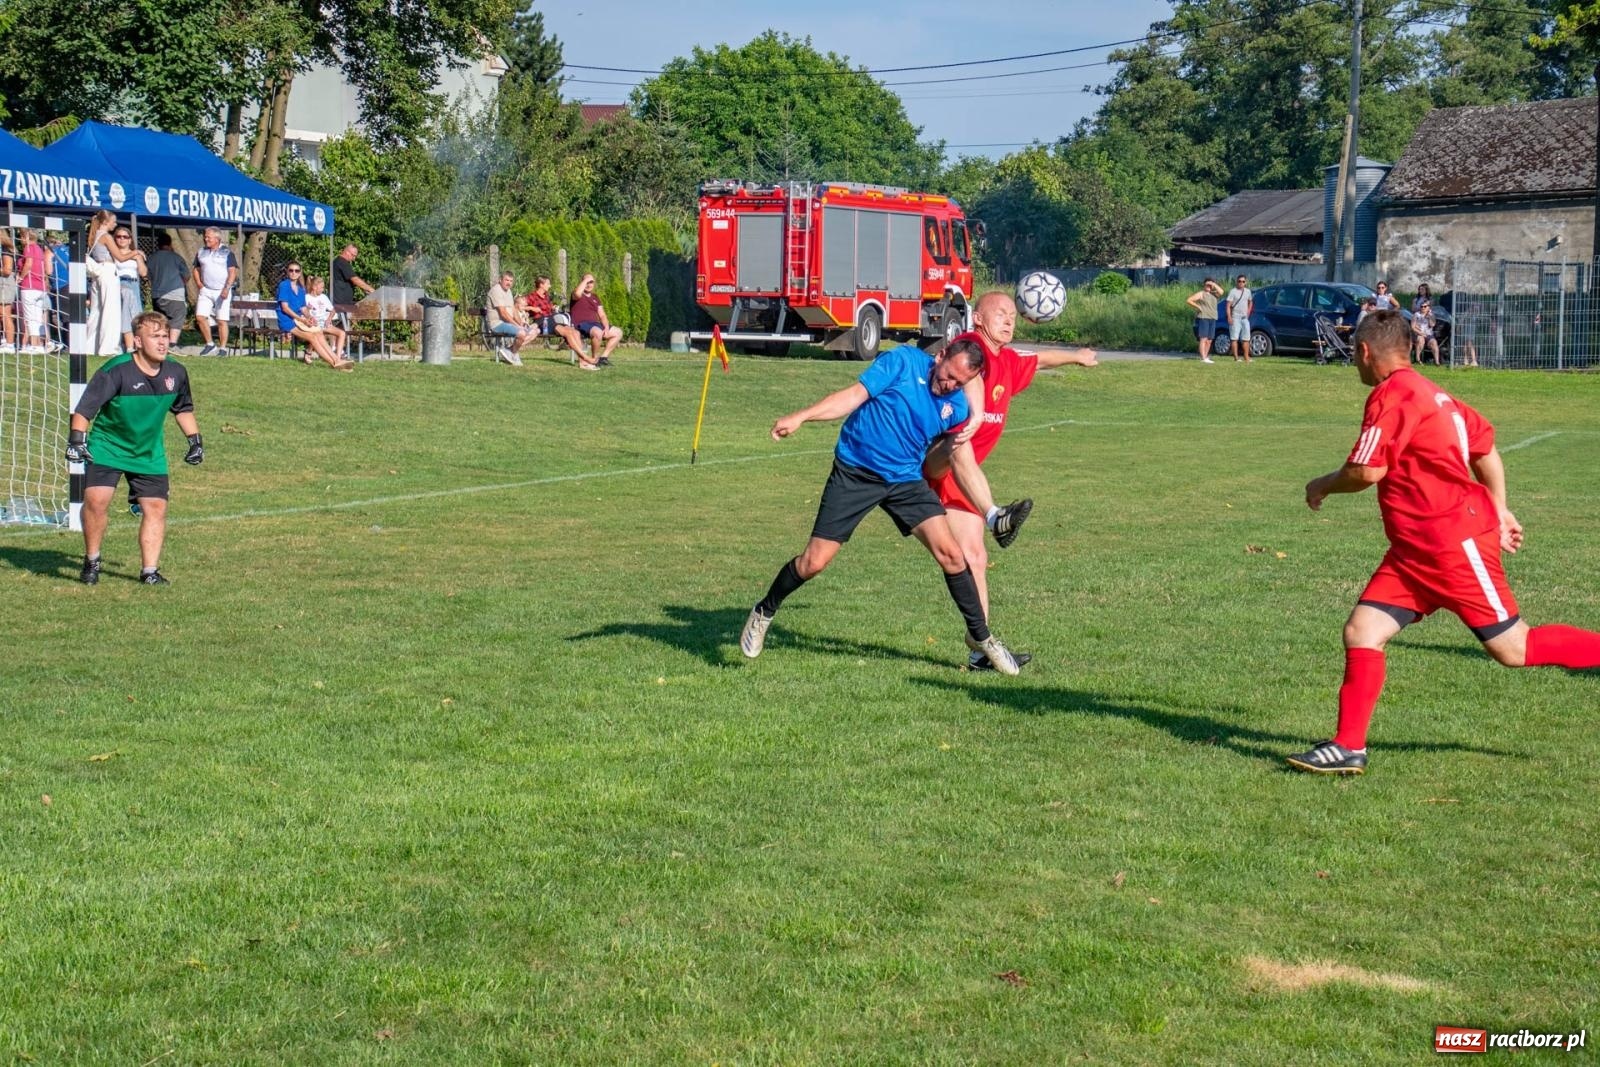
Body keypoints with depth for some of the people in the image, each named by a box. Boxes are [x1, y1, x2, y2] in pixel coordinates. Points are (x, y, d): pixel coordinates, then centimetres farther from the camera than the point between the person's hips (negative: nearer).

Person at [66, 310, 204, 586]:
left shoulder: (176, 373, -3)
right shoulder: (116, 371, -20)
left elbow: (183, 408, 18)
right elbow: (84, 408, -19)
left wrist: (195, 440, 16)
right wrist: (77, 440, -29)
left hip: (149, 452, 5)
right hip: (107, 447, -4)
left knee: (156, 507, -1)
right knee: (96, 500, -19)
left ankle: (150, 571, 11)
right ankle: (91, 562, 3)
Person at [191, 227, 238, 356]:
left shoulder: (227, 252, -2)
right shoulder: (201, 252, 12)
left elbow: (232, 272, -8)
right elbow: (196, 269, 20)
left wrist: (226, 288, -19)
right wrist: (199, 284, 3)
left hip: (222, 292, -4)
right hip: (205, 291, 4)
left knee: (222, 321, -4)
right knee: (200, 316, -7)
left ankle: (223, 348, 3)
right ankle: (209, 344, 7)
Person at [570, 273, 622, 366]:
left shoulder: (595, 298, 23)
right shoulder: (577, 296, 2)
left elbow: (602, 315, 17)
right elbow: (577, 293, -27)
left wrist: (607, 327, -2)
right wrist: (585, 280, -13)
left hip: (595, 325, 8)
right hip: (581, 325, -8)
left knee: (618, 332, 0)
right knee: (598, 332, -38)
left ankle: (603, 357, -2)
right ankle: (595, 360, -20)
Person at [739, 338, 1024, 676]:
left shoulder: (957, 407, 3)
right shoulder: (904, 361, -9)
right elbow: (854, 396, -15)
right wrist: (800, 417, -23)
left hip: (905, 479, 4)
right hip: (855, 472, -3)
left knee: (950, 553, -9)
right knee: (814, 561, -6)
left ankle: (981, 636, 10)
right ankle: (763, 613, 21)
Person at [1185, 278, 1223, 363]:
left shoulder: (1213, 294, 17)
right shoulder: (1201, 294, 0)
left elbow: (1221, 292, -2)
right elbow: (1188, 300, -4)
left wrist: (1213, 284, -3)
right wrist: (1198, 306, -10)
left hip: (1212, 319, 7)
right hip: (1203, 318, -7)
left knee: (1209, 340, 9)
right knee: (1204, 339, -14)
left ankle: (1206, 356, 16)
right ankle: (1203, 358, -20)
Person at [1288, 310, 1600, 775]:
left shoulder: (1393, 394, -13)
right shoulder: (1430, 393, 17)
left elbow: (1368, 471, -19)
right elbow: (1485, 448, 22)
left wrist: (1323, 486, 0)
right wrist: (1497, 511, 23)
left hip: (1454, 541, -10)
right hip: (1416, 549, 10)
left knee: (1514, 649, -3)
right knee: (1361, 631, 0)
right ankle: (1349, 747, 1)